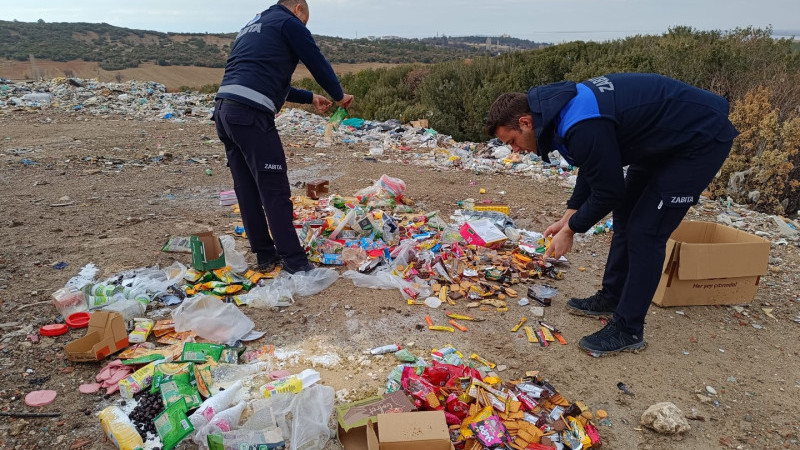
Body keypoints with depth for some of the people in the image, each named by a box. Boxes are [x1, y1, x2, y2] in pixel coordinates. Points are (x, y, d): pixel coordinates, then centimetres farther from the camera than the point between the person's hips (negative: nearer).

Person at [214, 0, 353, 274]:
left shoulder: (252, 27, 31)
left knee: (247, 190, 11)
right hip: (251, 115, -9)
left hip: (224, 111, 9)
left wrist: (310, 98, 32)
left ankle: (266, 256, 19)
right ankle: (295, 262, -2)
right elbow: (317, 62, 4)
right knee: (275, 191, -7)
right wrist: (339, 96, 21)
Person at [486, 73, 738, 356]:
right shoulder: (563, 107, -2)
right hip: (666, 137, 10)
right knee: (626, 215, 14)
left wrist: (571, 229, -8)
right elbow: (594, 169, 10)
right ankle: (611, 299, 28)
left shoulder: (582, 127, -33)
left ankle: (628, 331, 1)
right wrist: (568, 217, 6)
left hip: (701, 139, -10)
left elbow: (608, 192, -22)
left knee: (645, 231, -10)